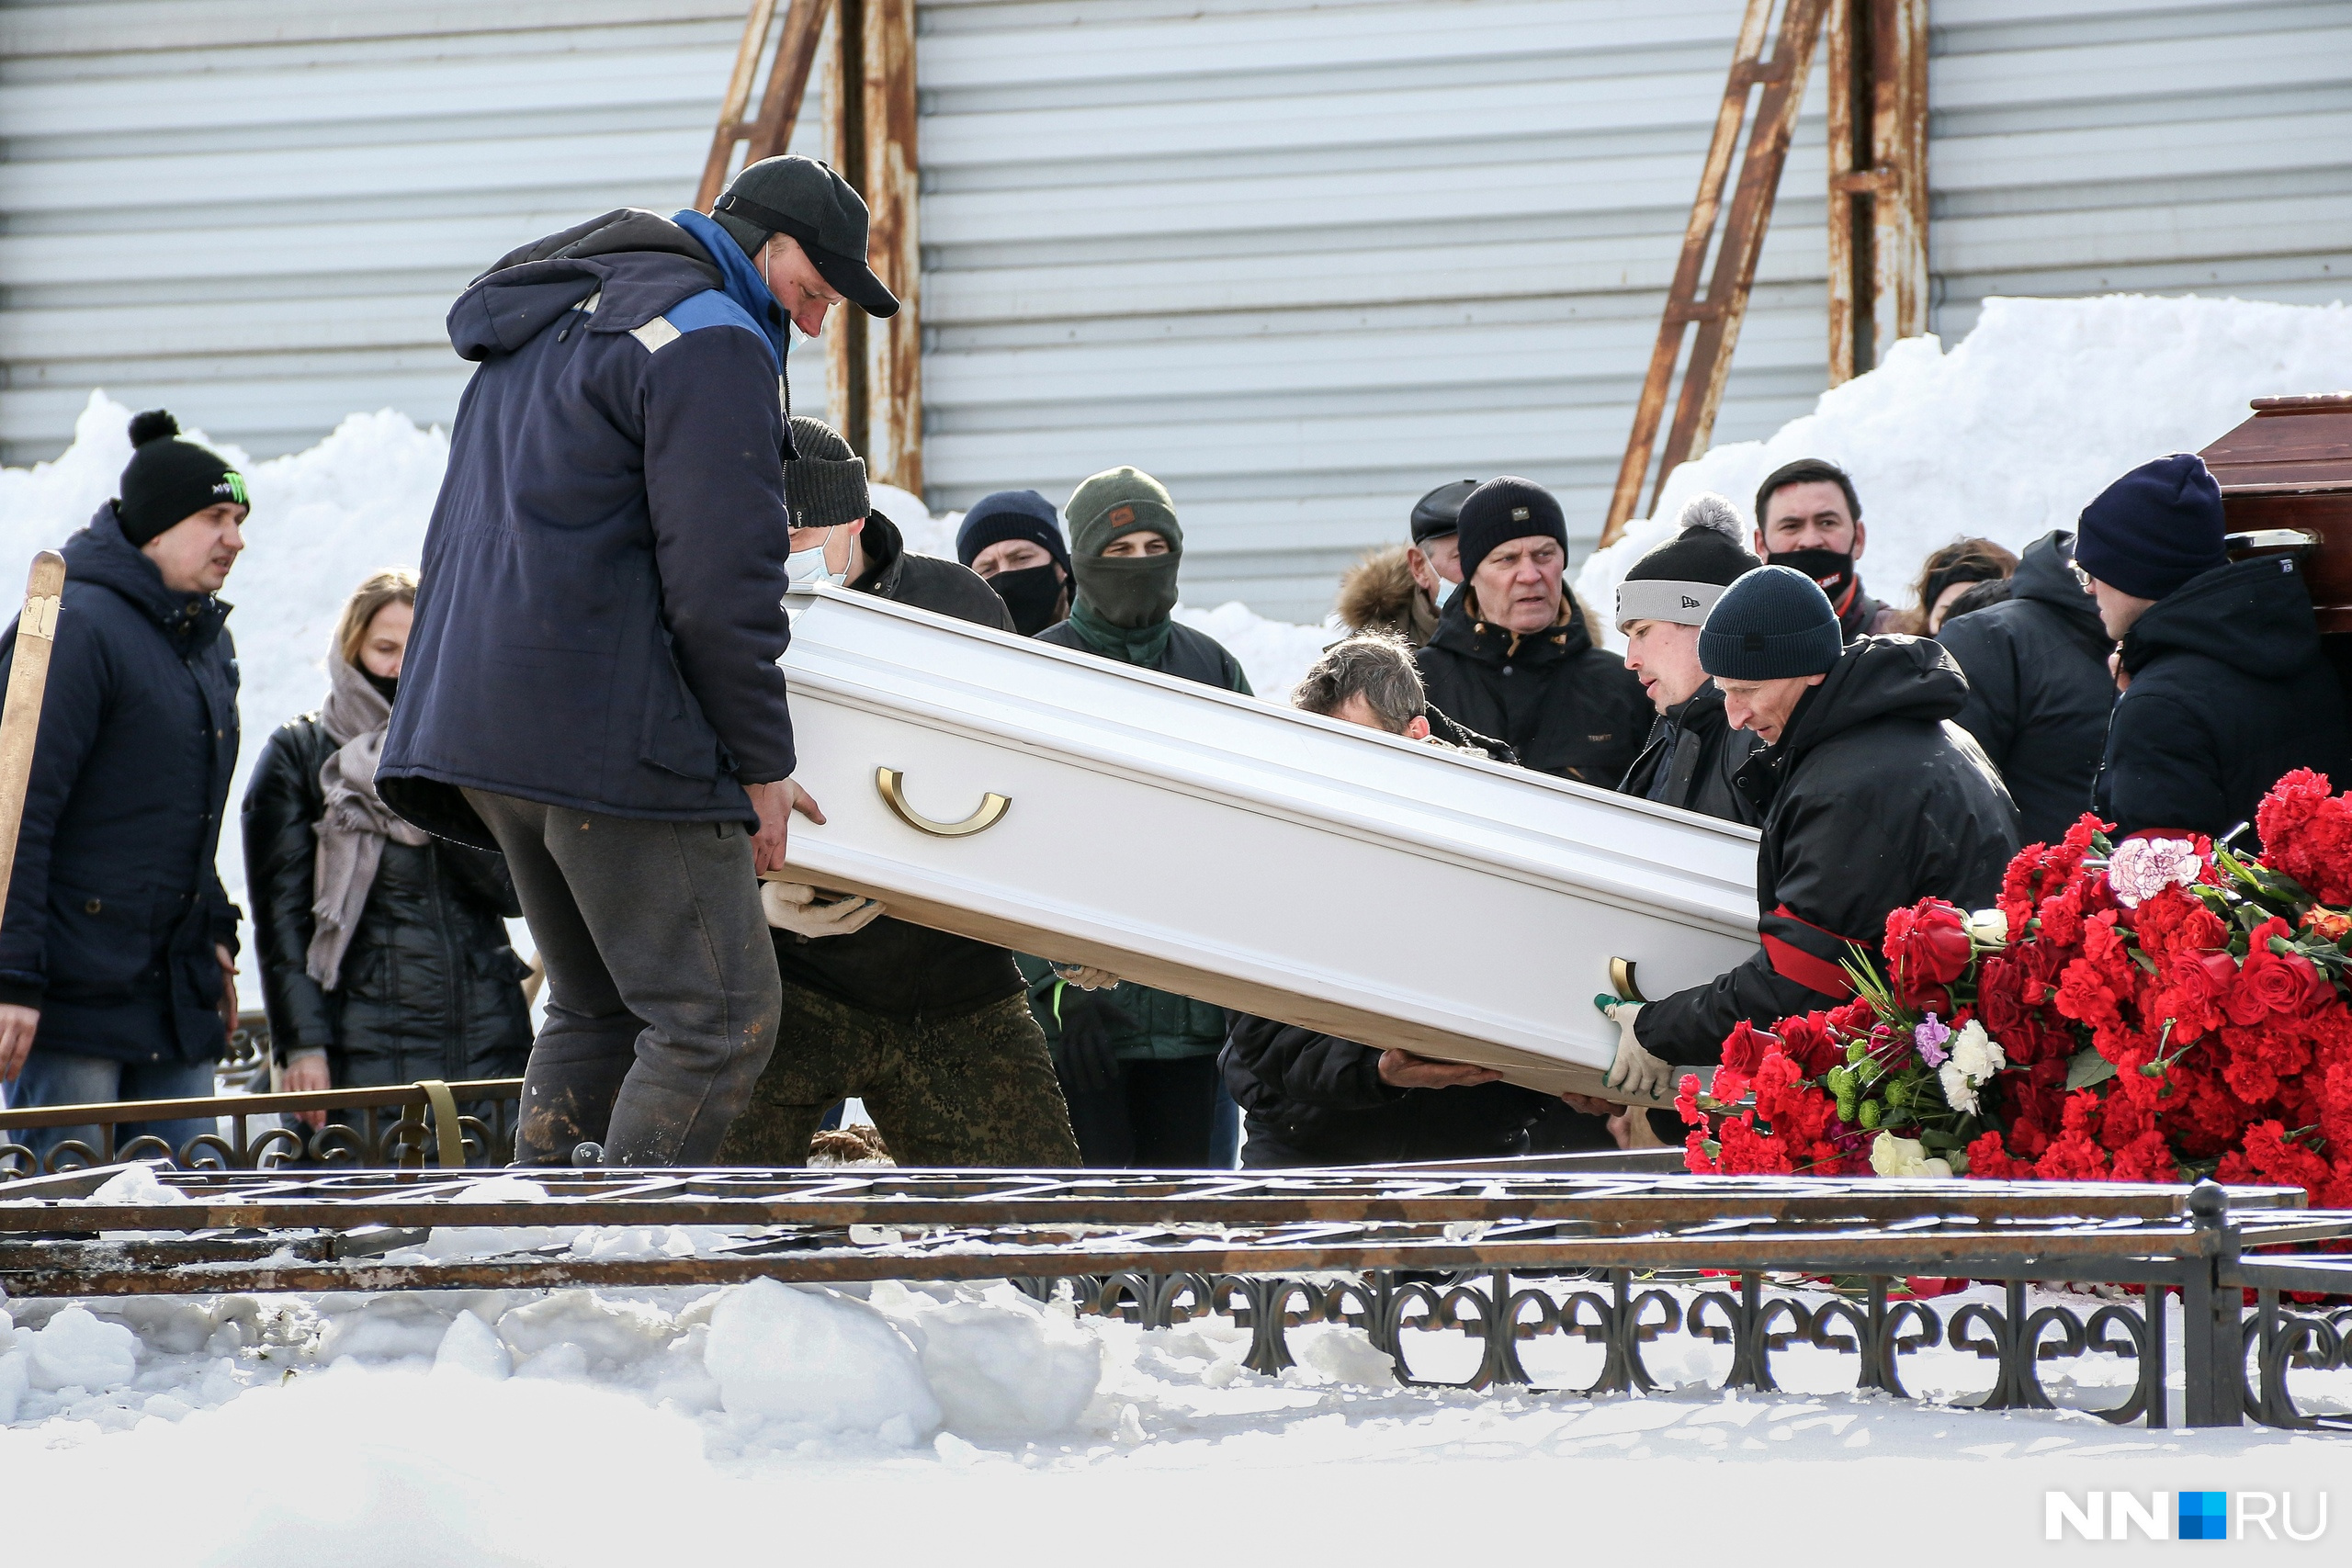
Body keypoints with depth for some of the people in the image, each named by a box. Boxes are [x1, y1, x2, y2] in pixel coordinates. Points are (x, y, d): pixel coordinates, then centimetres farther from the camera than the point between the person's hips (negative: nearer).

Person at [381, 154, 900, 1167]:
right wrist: (762, 763, -5)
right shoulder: (711, 341, -8)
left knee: (597, 1012, 14)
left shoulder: (540, 329, 24)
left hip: (477, 722, 10)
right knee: (719, 1018, -8)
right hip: (612, 736, -10)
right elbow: (719, 582, -14)